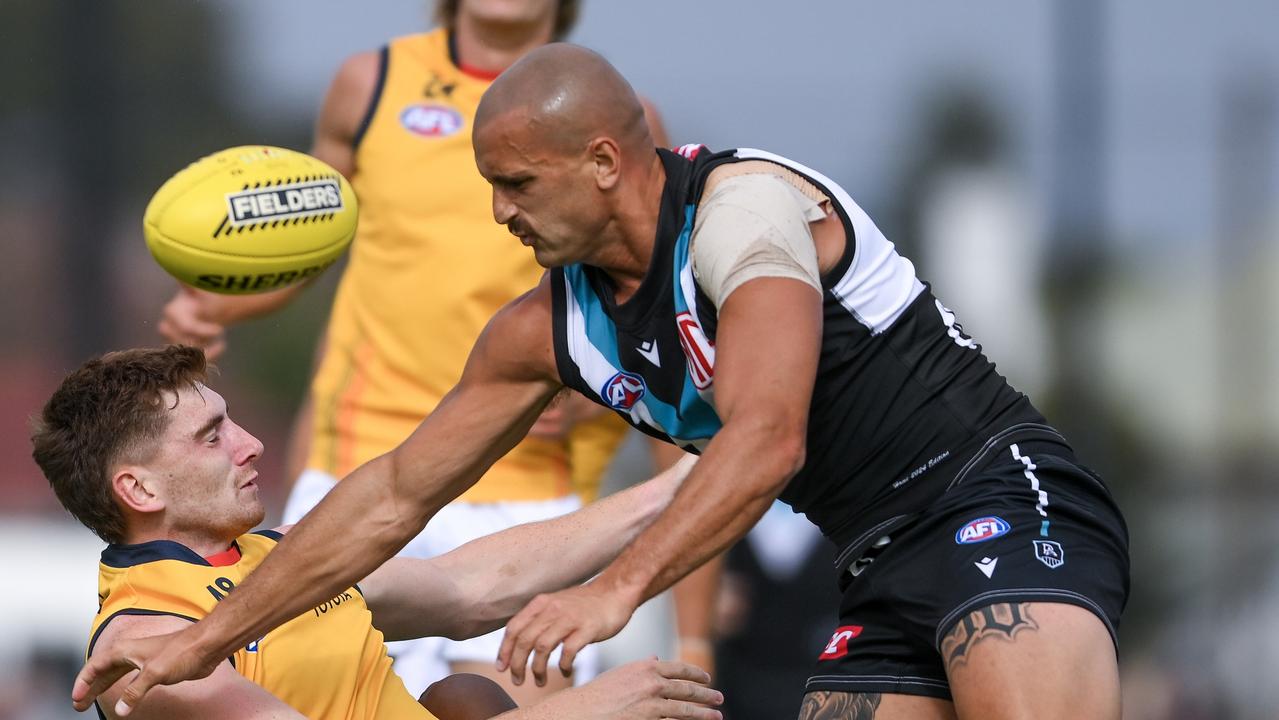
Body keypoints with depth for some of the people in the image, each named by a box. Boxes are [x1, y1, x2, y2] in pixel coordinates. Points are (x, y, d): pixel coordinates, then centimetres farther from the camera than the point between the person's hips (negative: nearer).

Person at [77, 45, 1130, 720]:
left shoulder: (743, 206, -14)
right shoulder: (549, 330, 12)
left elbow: (767, 438, -27)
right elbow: (392, 497, 19)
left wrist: (617, 589, -35)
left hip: (1000, 496, -8)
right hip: (885, 582, 8)